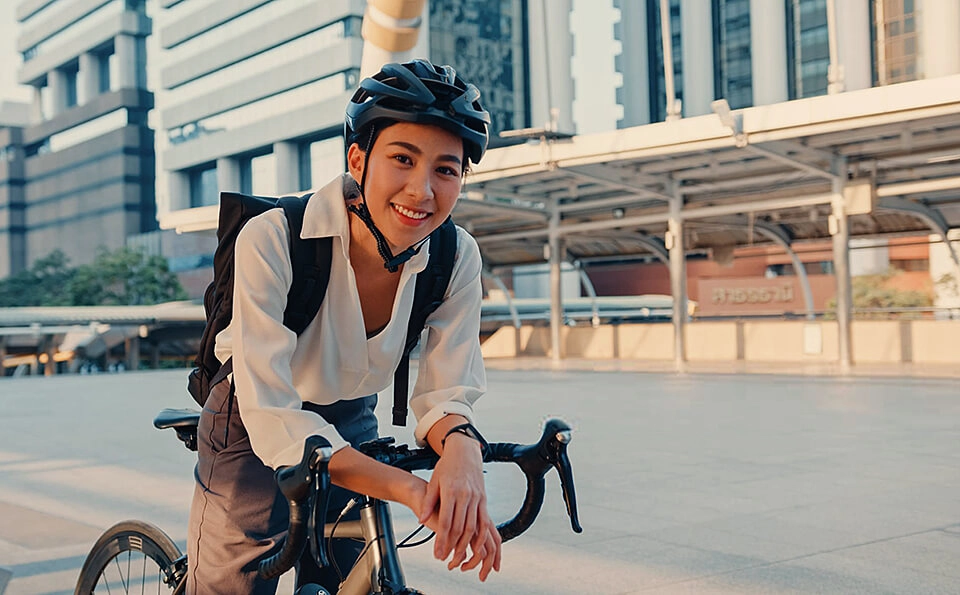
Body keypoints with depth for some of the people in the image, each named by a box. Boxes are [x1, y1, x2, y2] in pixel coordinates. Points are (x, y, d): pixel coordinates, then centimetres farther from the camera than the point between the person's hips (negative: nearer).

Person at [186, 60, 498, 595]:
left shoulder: (457, 258, -19)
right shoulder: (273, 241, -31)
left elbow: (445, 393, -15)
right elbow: (273, 419, -36)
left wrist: (461, 447, -40)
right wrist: (408, 488, -48)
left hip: (352, 433, 4)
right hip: (256, 434, -4)